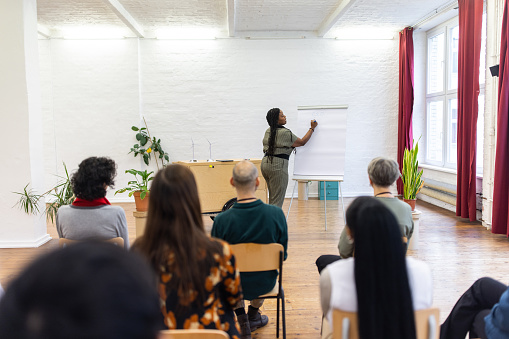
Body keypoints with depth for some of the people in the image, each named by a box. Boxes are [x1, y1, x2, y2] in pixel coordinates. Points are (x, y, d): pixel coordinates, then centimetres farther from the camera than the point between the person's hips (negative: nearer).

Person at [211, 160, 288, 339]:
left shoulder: (222, 220, -26)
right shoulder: (276, 214, -22)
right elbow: (283, 255, -8)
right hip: (266, 284, 1)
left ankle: (243, 324, 33)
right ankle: (253, 316, 53)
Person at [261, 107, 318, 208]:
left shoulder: (268, 131, 11)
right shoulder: (284, 132, -14)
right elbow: (302, 142, -4)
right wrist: (312, 128, 5)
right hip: (277, 165, -9)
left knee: (272, 199, 17)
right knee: (277, 201, -4)